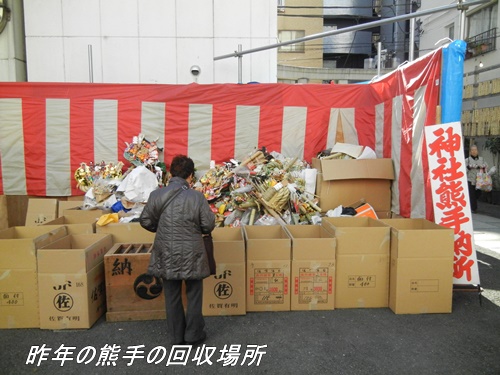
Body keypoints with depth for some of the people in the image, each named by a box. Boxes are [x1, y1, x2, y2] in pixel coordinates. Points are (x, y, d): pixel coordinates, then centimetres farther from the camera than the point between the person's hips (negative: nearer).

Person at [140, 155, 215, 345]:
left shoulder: (156, 195, -7)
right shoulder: (197, 197, -12)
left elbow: (145, 221, 1)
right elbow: (208, 225, -7)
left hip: (166, 254, 2)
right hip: (191, 254, -2)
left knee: (172, 296, 16)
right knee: (194, 295, 15)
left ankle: (176, 336, 28)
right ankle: (193, 335, 26)